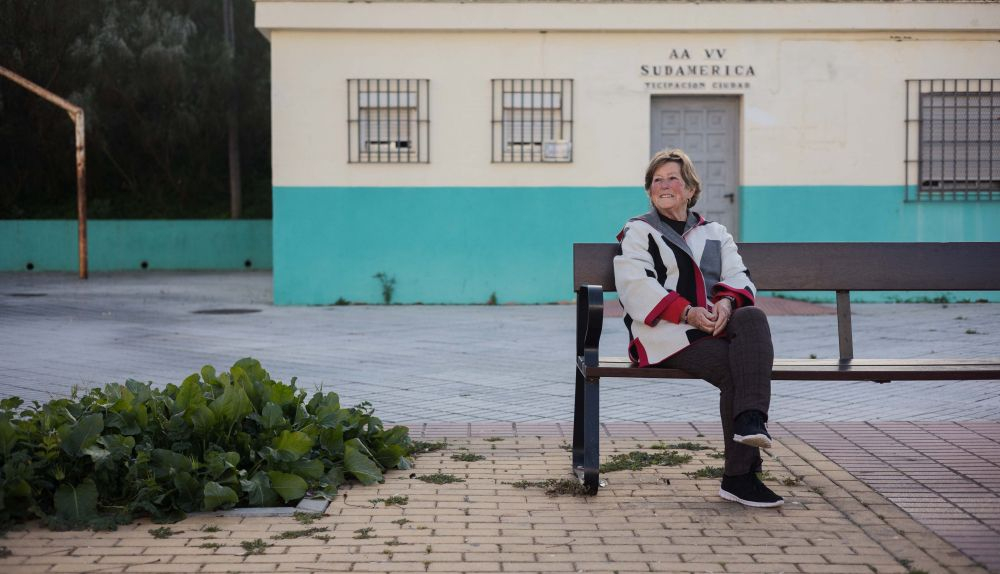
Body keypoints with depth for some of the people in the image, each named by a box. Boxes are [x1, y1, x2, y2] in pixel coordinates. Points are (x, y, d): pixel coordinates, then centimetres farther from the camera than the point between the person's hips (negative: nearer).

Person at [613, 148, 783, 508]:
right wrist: (686, 313, -18)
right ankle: (740, 476, -32)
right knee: (733, 369, -31)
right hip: (665, 336, -4)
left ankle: (750, 419, -45)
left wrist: (727, 301, -13)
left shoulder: (714, 233, 27)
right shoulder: (638, 232, 13)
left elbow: (738, 277, 13)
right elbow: (636, 288, -3)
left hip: (716, 326, 4)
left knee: (753, 318, -32)